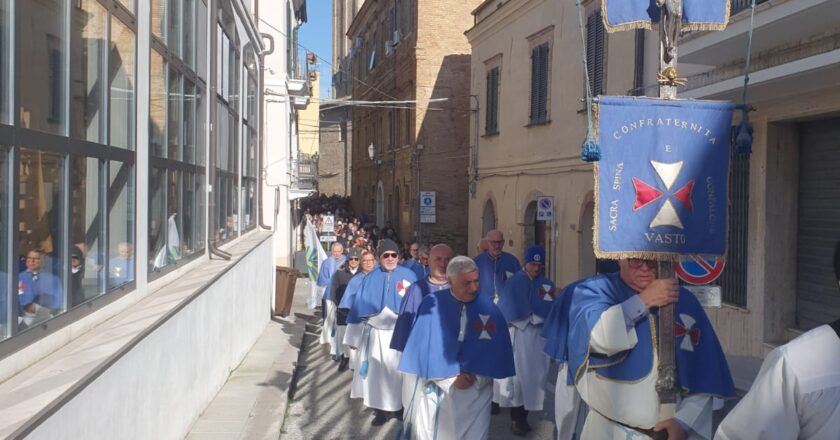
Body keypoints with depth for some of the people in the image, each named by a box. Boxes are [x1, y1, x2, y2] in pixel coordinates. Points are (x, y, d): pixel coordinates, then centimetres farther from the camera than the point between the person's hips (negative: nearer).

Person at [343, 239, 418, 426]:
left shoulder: (409, 276, 1)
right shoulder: (370, 279, 5)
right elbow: (359, 307, 5)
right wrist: (355, 336, 2)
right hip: (376, 333, 1)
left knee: (398, 370, 6)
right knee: (378, 371, 5)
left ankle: (399, 407, 22)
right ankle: (381, 409, 17)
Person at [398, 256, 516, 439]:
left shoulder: (488, 308, -5)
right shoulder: (431, 305, -9)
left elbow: (496, 348, -5)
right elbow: (424, 348, -9)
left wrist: (475, 376, -14)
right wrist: (451, 377, -13)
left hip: (475, 391, 1)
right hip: (436, 389, 0)